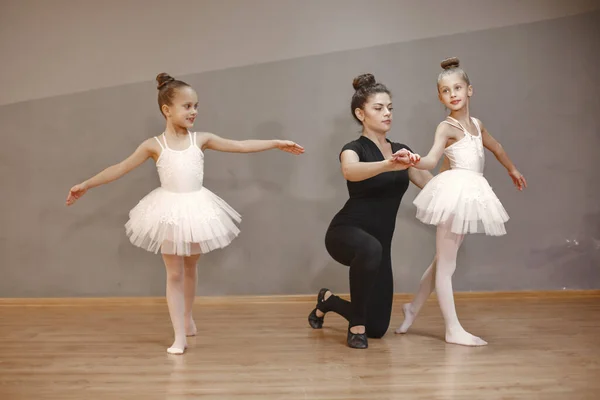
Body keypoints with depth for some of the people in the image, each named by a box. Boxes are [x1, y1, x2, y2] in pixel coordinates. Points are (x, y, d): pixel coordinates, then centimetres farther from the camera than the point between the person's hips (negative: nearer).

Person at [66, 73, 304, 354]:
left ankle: (187, 317, 40)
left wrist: (276, 143, 2)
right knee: (174, 273, 4)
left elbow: (241, 146, 2)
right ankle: (180, 336, 9)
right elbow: (121, 168, -2)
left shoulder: (201, 140, 0)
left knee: (190, 268, 18)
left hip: (197, 209, 3)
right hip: (170, 212, -2)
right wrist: (86, 185, -3)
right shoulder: (155, 145, -6)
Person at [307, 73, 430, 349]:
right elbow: (350, 171, -37)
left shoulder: (401, 150, 8)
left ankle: (328, 301, 34)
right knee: (370, 248, -44)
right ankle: (356, 326, -21)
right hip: (345, 233, -6)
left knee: (378, 328, 5)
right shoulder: (354, 148, -12)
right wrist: (388, 165, -53)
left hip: (379, 243, 6)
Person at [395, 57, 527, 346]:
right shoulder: (446, 127, -6)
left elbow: (495, 147, 34)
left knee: (444, 260, 14)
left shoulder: (476, 124, 15)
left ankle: (413, 307, 28)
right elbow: (432, 160, -22)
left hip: (472, 192, 8)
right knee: (445, 263, -1)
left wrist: (512, 170, 48)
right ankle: (453, 330, 2)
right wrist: (415, 161, -44)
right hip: (455, 190, -8)